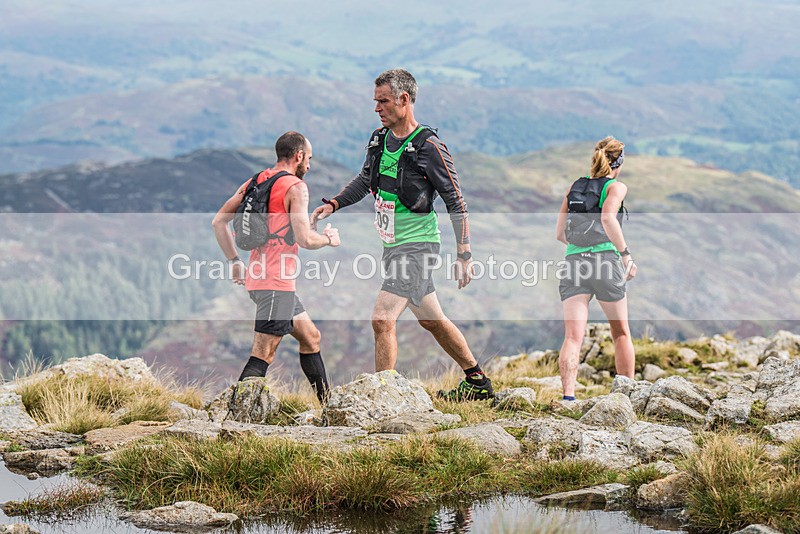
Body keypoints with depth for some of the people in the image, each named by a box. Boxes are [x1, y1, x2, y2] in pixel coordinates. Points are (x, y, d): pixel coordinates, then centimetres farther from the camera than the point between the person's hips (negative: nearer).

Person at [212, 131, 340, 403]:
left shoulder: (254, 182, 14)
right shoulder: (295, 187, -9)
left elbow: (219, 221, 14)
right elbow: (304, 239, -17)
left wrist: (235, 261, 18)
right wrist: (328, 238, 3)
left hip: (258, 278, 10)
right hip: (277, 283, -9)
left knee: (310, 337, 20)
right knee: (262, 356, -11)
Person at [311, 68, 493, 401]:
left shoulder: (428, 146, -15)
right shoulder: (379, 139, 7)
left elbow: (456, 201, -11)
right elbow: (364, 182, 23)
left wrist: (464, 255, -12)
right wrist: (332, 205, 7)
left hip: (417, 246, -8)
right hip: (394, 247, 8)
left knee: (382, 318, -17)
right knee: (431, 320, 18)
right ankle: (478, 382, 32)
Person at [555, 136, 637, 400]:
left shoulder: (575, 187, 19)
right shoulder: (615, 187, 4)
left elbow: (560, 234, 19)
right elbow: (608, 218, -17)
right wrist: (626, 255, -11)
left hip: (573, 260, 3)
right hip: (604, 258, -3)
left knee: (573, 336, -8)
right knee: (621, 332, 16)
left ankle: (568, 396, -26)